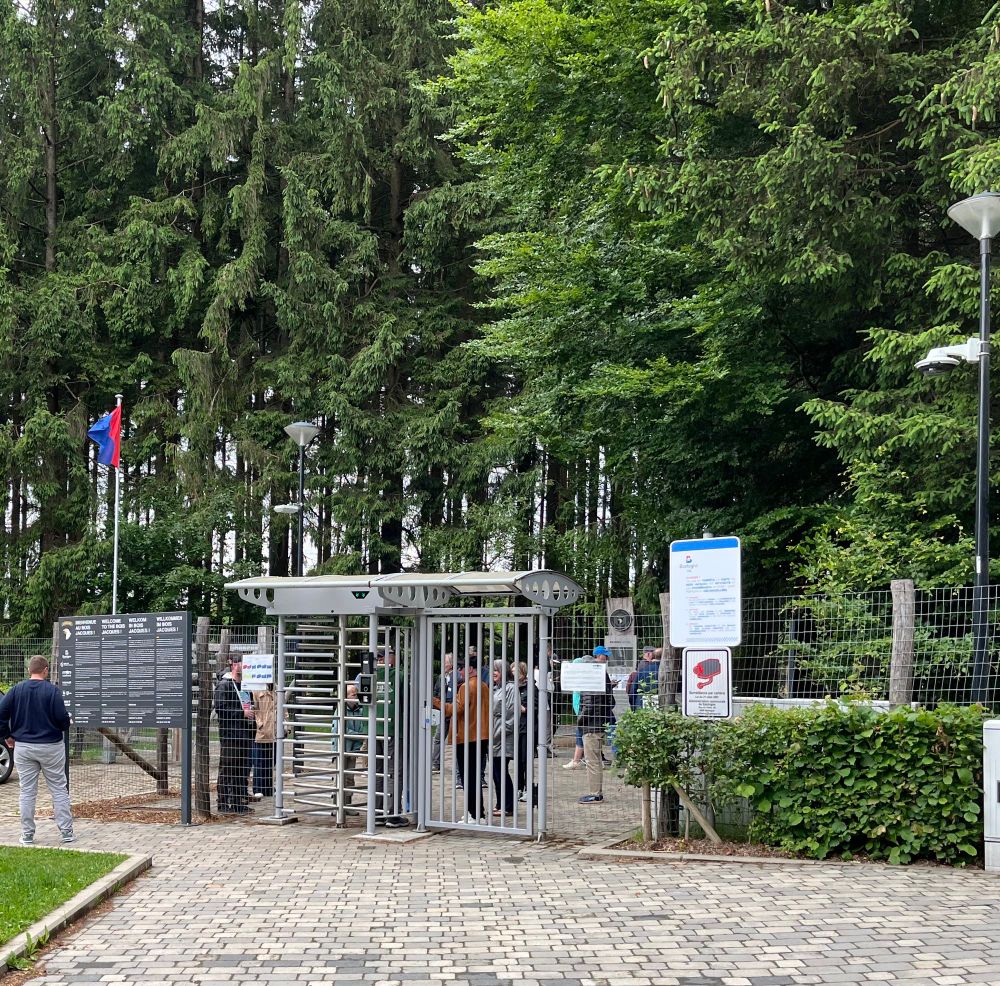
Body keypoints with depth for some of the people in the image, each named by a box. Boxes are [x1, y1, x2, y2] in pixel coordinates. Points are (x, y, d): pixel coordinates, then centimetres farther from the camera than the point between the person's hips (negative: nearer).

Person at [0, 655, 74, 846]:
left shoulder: (17, 689, -1)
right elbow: (62, 718, -14)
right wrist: (66, 725, 9)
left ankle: (27, 836, 11)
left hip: (23, 747, 3)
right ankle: (66, 833, 7)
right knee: (59, 790, 7)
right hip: (51, 747, -3)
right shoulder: (52, 690, -11)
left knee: (27, 792, 9)